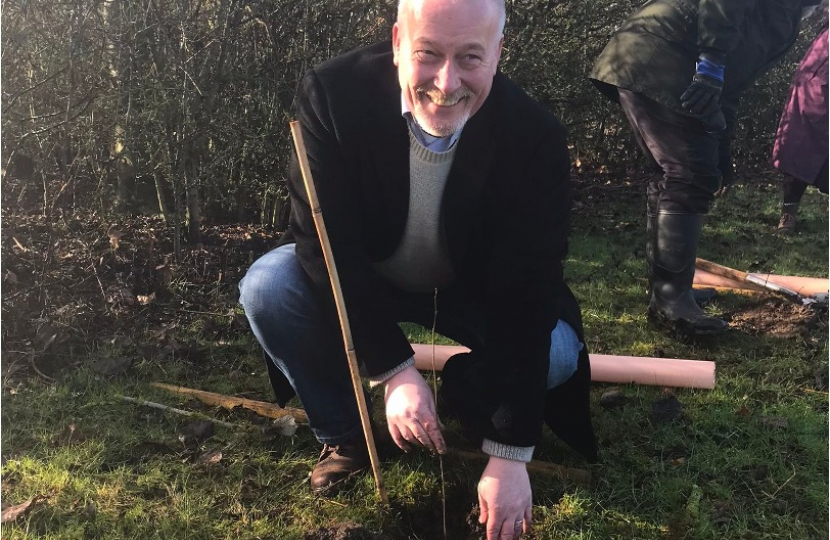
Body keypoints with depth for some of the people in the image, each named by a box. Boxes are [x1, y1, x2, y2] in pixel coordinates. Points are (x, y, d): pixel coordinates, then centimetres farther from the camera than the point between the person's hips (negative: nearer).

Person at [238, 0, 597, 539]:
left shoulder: (535, 137, -28)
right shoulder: (334, 92, -27)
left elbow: (524, 295, -28)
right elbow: (326, 243, -25)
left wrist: (509, 455, -28)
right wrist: (394, 369, -32)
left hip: (473, 293, 0)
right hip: (360, 282, 1)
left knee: (557, 352, -24)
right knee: (267, 287, -25)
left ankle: (455, 399, 11)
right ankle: (343, 431, 1)